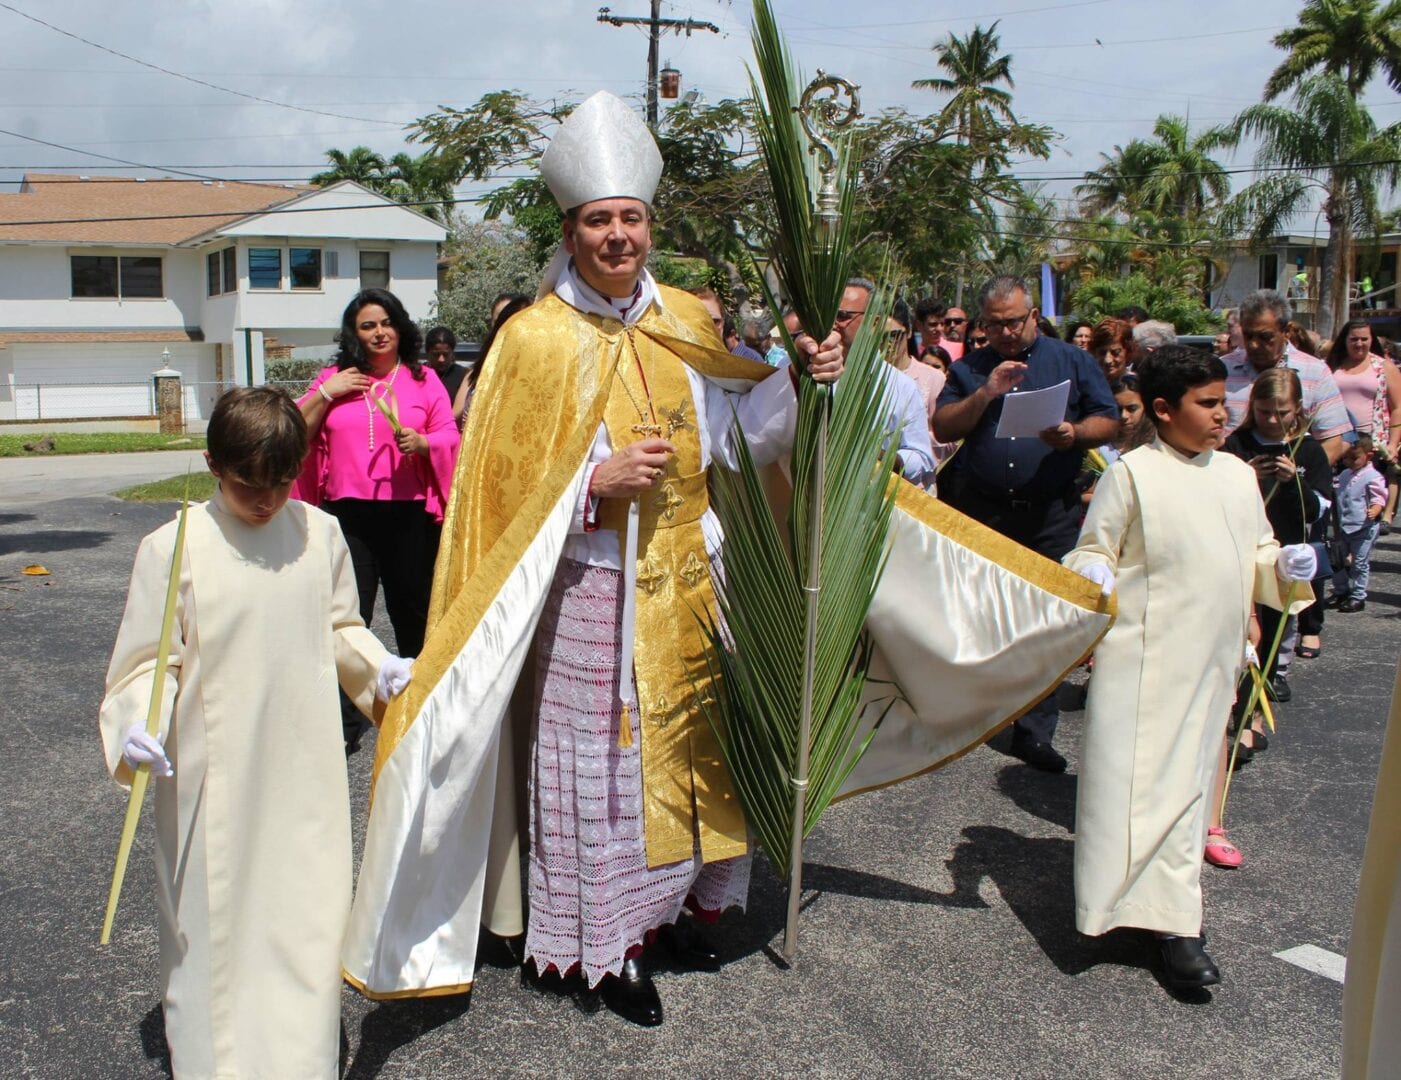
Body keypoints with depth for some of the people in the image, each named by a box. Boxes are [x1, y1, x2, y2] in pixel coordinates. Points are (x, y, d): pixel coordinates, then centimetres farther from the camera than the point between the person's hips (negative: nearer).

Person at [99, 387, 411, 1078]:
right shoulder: (174, 548, -10)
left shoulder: (320, 534, 1)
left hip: (304, 765, 3)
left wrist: (379, 667, -4)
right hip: (213, 770, -3)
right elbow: (146, 660, -6)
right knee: (211, 911, 9)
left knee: (309, 901, 13)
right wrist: (138, 725, -22)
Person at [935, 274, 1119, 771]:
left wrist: (1075, 435, -15)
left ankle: (1034, 733, 8)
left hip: (1049, 516, -1)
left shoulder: (1072, 361, 9)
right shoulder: (969, 368, 11)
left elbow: (1108, 420, 6)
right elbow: (942, 428, -1)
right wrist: (987, 393, -14)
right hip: (979, 511, 1)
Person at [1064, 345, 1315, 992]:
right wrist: (1093, 574, -24)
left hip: (1214, 658, 6)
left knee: (1189, 777, 10)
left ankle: (1171, 915, 22)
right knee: (1138, 776, -7)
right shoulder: (1131, 473, -5)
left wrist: (1284, 565, -1)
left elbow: (1256, 553, 20)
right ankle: (1175, 923, 1)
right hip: (1144, 654, -5)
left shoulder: (1238, 475, 13)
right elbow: (1095, 547, -3)